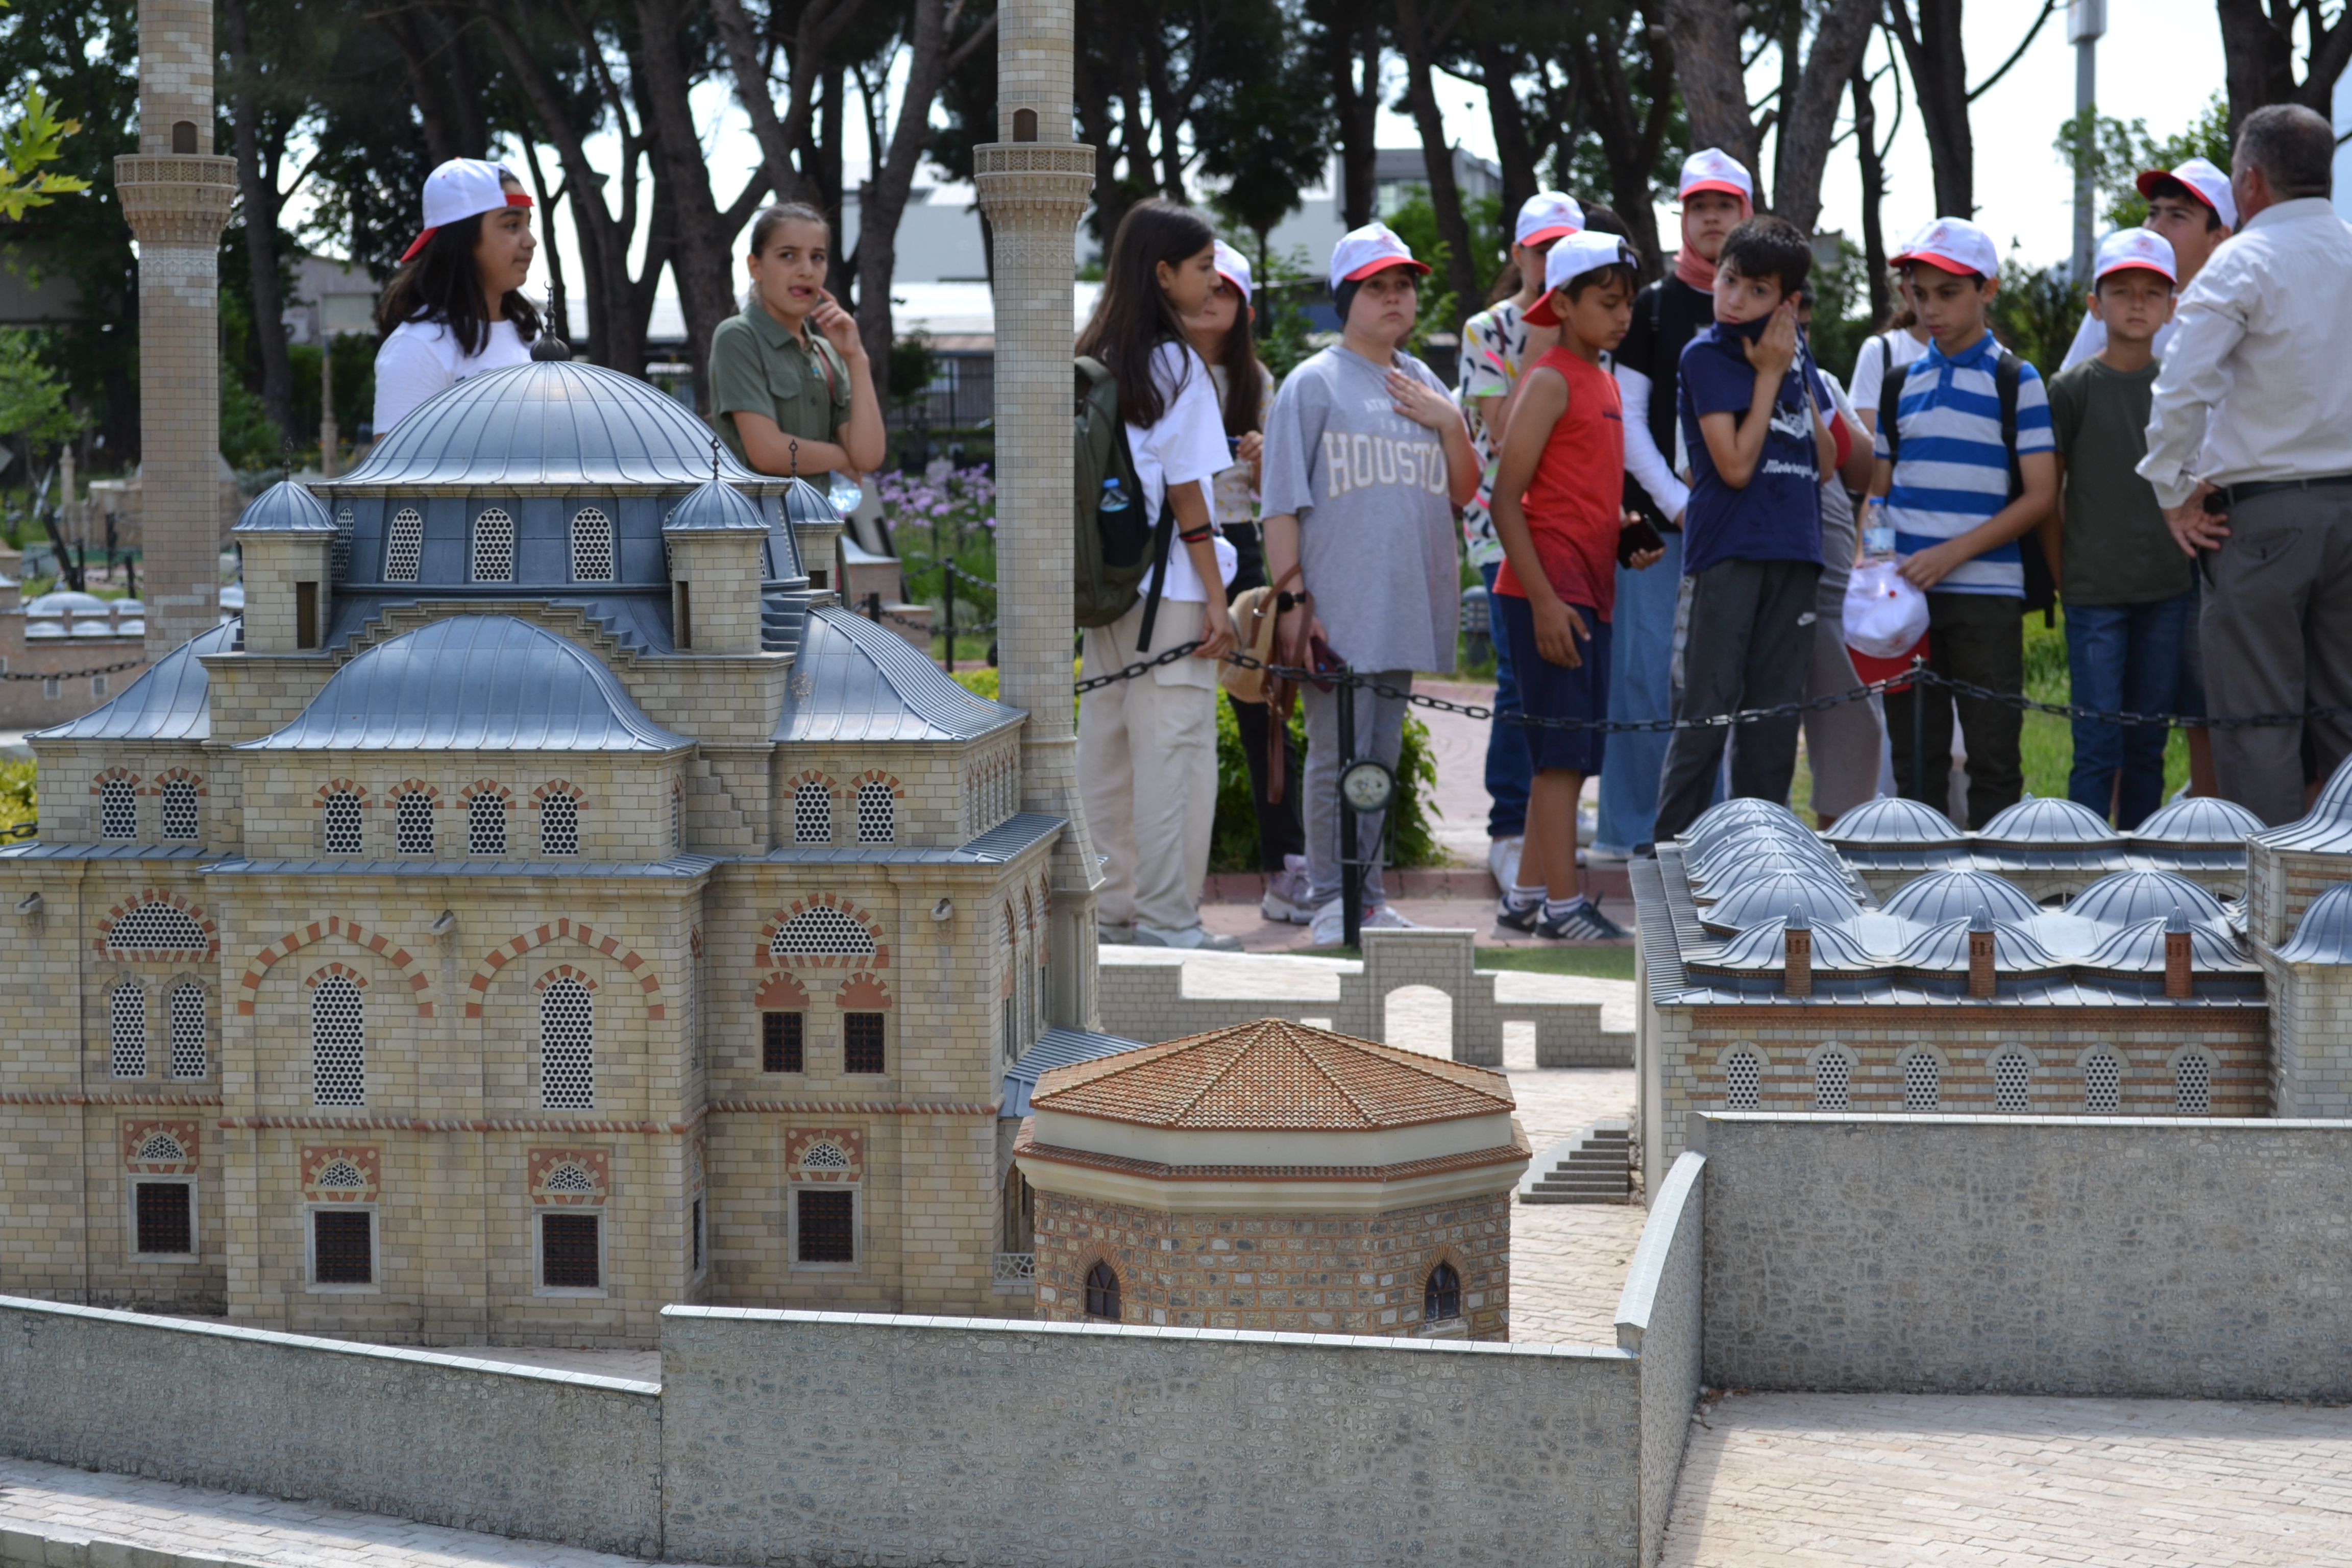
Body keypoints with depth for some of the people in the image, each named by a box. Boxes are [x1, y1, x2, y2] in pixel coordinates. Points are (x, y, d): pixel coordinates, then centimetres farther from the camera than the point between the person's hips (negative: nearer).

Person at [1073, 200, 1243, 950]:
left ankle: (1112, 910, 16)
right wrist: (1215, 599, -9)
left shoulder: (1091, 360, 9)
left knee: (1107, 747, 10)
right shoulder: (1176, 363, -11)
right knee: (1174, 749, -3)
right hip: (1167, 587, -7)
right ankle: (1167, 918, -2)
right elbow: (1185, 493, -12)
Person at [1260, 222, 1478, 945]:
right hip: (1339, 609, -6)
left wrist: (1451, 424, 0)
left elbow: (1464, 491, 18)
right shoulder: (1313, 384, -2)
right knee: (1338, 757, -7)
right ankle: (1331, 904, -1)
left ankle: (1367, 896, 16)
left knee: (1383, 755, 10)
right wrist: (1292, 600, -14)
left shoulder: (1423, 385, 16)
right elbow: (1284, 505, -6)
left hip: (1407, 607, 6)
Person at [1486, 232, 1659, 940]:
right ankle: (1562, 905, -7)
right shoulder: (1549, 381, -10)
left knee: (1566, 751, 11)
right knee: (1565, 749, -9)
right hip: (1547, 593, -9)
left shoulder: (1603, 384, 17)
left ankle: (1526, 896, 18)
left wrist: (1625, 531, 7)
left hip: (1589, 594, 9)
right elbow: (1506, 498, -15)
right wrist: (1544, 600, -19)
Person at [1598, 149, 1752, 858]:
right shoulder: (1653, 305, 5)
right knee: (1643, 667, -6)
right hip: (1657, 514, -2)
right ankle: (1628, 825, 0)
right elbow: (1628, 419, 1)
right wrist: (1676, 502, -9)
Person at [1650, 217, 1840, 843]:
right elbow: (1736, 465, -12)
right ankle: (1674, 847, -4)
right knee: (1708, 714, -7)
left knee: (1776, 717, 9)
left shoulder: (1794, 354, 14)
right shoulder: (1707, 355, -4)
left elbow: (1826, 461, 13)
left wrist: (1800, 384, 2)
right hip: (1729, 549, -6)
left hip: (1793, 553, 6)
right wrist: (1770, 375, -8)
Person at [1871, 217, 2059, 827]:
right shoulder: (1901, 383, 12)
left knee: (1992, 753, -2)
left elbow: (2040, 495, -6)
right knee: (1915, 751, 7)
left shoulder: (2016, 382, -1)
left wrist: (1953, 552, -14)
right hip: (1906, 594, 4)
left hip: (1987, 594, -4)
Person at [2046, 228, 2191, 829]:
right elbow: (2047, 497, 1)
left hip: (2168, 591, 3)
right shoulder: (2072, 390, -1)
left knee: (2147, 744, 9)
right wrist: (2065, 580, -2)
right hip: (2097, 593, -3)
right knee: (2099, 746, -6)